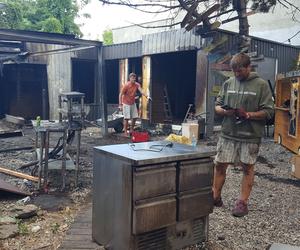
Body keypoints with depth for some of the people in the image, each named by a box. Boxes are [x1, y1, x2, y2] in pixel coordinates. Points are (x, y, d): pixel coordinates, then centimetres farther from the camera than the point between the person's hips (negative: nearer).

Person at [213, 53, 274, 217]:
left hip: (250, 136, -3)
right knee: (220, 165, 6)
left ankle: (242, 202, 18)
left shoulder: (261, 85, -3)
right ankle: (215, 197, 23)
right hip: (228, 134, 3)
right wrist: (224, 111, -11)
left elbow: (268, 111, -6)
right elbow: (217, 106, 12)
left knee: (247, 168, 7)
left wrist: (248, 114, -19)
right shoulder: (228, 83, 7)